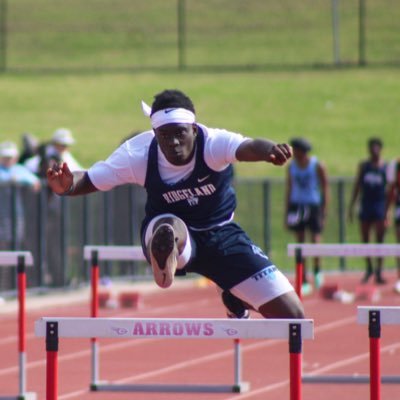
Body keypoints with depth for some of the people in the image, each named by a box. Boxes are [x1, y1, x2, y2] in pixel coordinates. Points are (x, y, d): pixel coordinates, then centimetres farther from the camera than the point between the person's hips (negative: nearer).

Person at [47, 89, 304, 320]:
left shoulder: (213, 143, -27)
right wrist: (67, 187, -41)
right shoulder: (138, 154, -22)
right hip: (171, 234, -2)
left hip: (220, 235, 2)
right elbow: (88, 181, -16)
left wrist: (270, 151, -74)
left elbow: (247, 147, -49)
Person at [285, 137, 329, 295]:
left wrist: (324, 212, -8)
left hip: (313, 205, -3)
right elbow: (289, 189, 11)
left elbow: (325, 190, -2)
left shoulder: (317, 166, -4)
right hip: (296, 205, 3)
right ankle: (304, 282, 3)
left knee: (315, 241, -9)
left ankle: (317, 270, 20)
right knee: (300, 243, 0)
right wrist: (287, 213, 7)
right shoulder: (291, 167, 6)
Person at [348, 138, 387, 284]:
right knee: (365, 240, 7)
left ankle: (379, 272, 0)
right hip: (365, 205, 3)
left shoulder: (386, 167, 0)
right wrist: (351, 206, 4)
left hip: (380, 205, -3)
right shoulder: (363, 166, 7)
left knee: (380, 240, -5)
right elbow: (357, 186, 10)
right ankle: (369, 268, 23)